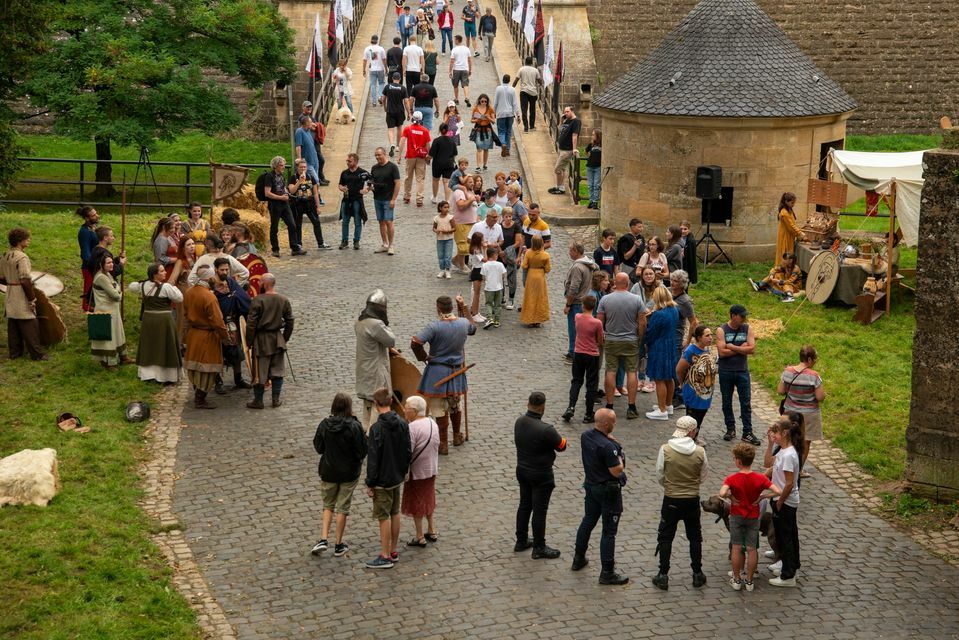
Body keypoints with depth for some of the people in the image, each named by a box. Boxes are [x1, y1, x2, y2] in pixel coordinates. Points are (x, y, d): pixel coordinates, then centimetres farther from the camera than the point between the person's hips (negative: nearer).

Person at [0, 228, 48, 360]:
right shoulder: (22, 257, -19)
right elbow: (25, 281, -23)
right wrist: (32, 299, -17)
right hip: (21, 298, -8)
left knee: (13, 324, 14)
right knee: (29, 325, -2)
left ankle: (14, 351, 22)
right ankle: (36, 353, 3)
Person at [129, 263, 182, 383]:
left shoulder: (143, 285, 1)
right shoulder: (166, 287, -18)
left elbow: (132, 286, 21)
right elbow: (180, 298, -15)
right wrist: (174, 287, 1)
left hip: (148, 319, 6)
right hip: (163, 320, -6)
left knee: (149, 346, 14)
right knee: (165, 348, 2)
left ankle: (147, 373, 16)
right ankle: (167, 376, 5)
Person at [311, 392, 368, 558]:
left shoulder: (324, 425, -10)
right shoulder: (354, 427, -18)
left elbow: (318, 448, 0)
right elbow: (362, 451, -15)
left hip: (328, 471, 2)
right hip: (349, 472, -2)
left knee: (328, 505, 19)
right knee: (343, 507, 10)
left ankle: (323, 539, 5)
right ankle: (338, 545, 17)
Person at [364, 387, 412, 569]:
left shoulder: (377, 428, -22)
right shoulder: (403, 424, -1)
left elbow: (373, 458, -19)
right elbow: (408, 451, 6)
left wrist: (370, 484, -12)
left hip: (382, 481, -7)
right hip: (397, 478, 7)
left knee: (384, 517, 1)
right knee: (395, 514, 17)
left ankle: (385, 556, 7)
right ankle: (393, 551, 27)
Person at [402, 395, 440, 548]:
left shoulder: (412, 428, -25)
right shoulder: (432, 423, 0)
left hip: (416, 472, -7)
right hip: (431, 469, 7)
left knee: (416, 504, 7)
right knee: (428, 500, 23)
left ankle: (420, 537, 15)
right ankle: (431, 531, 32)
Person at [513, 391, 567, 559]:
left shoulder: (519, 422, -7)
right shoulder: (545, 430, -29)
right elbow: (562, 446, -15)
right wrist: (559, 437, 8)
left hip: (522, 470, 7)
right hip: (541, 475, -7)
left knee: (524, 505, 20)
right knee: (539, 510, 5)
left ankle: (521, 541, 33)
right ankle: (539, 548, 16)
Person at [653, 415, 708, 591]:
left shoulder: (665, 449, -15)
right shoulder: (700, 451, -12)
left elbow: (659, 476, -5)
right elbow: (703, 476, 1)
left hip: (671, 500, -1)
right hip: (693, 500, 1)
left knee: (665, 537, 11)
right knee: (695, 537, 17)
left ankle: (663, 576, 11)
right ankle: (697, 574, 24)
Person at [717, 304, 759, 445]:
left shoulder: (748, 329, -1)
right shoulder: (721, 331, -8)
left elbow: (752, 349, -13)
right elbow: (722, 352, -17)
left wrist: (732, 347, -16)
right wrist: (741, 348, -14)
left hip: (742, 371, 1)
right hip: (725, 372, -1)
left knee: (746, 403, 1)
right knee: (727, 402, 10)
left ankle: (747, 433, 5)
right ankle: (730, 429, 24)